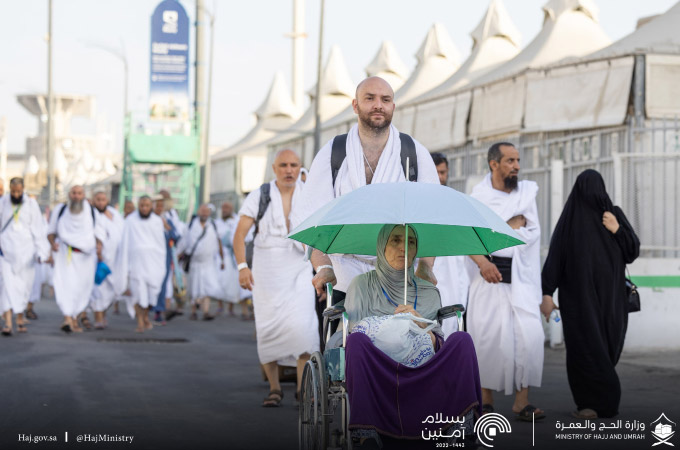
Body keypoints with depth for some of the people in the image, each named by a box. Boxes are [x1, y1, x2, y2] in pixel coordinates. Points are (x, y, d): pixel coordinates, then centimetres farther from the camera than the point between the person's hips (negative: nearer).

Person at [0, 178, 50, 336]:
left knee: (23, 286, 5)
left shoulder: (31, 204, -1)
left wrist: (41, 251, -9)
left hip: (26, 251, 1)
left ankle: (20, 319, 23)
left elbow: (38, 229, -2)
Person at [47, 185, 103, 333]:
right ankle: (67, 318, -29)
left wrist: (99, 247, -16)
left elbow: (98, 234, 5)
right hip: (65, 254, -1)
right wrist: (53, 242, -13)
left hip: (86, 256, 1)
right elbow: (51, 231, 8)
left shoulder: (92, 212, 0)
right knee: (64, 283, -21)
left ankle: (74, 318, 28)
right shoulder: (60, 210, 0)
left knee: (82, 287, 7)